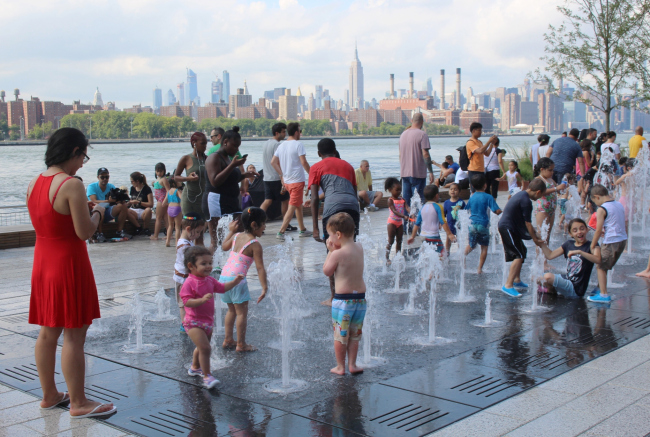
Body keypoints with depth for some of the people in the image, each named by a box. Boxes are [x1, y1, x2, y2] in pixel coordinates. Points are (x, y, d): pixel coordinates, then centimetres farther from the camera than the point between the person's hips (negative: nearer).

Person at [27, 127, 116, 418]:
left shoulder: (34, 183, 7)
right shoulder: (72, 185, -19)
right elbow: (85, 231, -19)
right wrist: (97, 212, -1)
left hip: (43, 263, 8)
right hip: (68, 264, -8)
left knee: (48, 332, 16)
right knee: (73, 336, 0)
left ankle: (49, 395, 27)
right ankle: (78, 403, 8)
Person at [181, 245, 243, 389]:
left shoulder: (210, 280, 5)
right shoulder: (189, 283, -19)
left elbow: (222, 288, 17)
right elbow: (187, 302, -26)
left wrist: (235, 281, 3)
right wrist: (202, 300, -40)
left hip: (208, 321, 8)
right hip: (194, 322, -8)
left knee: (202, 348, 25)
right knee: (205, 348, -18)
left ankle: (195, 367, 49)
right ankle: (207, 376, -6)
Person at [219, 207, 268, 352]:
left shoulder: (236, 236, 9)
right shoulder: (255, 244, -11)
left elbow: (224, 247, 30)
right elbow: (260, 268, -14)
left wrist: (230, 231, 39)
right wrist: (264, 288, -13)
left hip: (224, 276, 8)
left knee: (232, 310, 21)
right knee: (242, 312, 3)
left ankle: (228, 340, 26)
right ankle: (241, 344, 7)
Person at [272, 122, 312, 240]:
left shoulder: (281, 145, 9)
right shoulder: (298, 144, -11)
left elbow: (273, 162, 9)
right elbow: (303, 162, -17)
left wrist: (282, 175, 15)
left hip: (286, 181, 8)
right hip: (297, 181, -8)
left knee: (299, 205, 19)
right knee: (292, 208, -6)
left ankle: (302, 230, 25)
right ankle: (281, 232, -12)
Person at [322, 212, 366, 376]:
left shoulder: (337, 254, -16)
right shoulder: (359, 249, 4)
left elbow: (327, 271, -3)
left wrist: (330, 251, 2)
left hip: (343, 299, -6)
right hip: (360, 296, 6)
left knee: (340, 334, 7)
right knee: (355, 335, 16)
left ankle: (340, 367, 15)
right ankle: (352, 365, 22)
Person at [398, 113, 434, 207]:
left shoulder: (403, 134, 11)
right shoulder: (422, 134, -10)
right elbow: (425, 154, -16)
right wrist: (431, 172, -12)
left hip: (404, 173, 6)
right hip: (418, 173, -6)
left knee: (406, 200, 10)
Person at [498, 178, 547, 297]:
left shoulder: (521, 194, 13)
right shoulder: (526, 200, -19)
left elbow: (526, 222, 21)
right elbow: (528, 223, -14)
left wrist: (535, 235, 23)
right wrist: (535, 239, -3)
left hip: (505, 226, 11)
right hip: (507, 228, -11)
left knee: (521, 251, 20)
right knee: (519, 255, -12)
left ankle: (517, 280, 31)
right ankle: (508, 285, -14)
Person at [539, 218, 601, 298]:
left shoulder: (591, 246, -9)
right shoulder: (569, 244, 10)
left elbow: (598, 260, -30)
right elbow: (550, 255, 8)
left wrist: (579, 252, -37)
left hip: (576, 289, -7)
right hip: (566, 279, 7)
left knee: (548, 277, -29)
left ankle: (552, 291, 3)